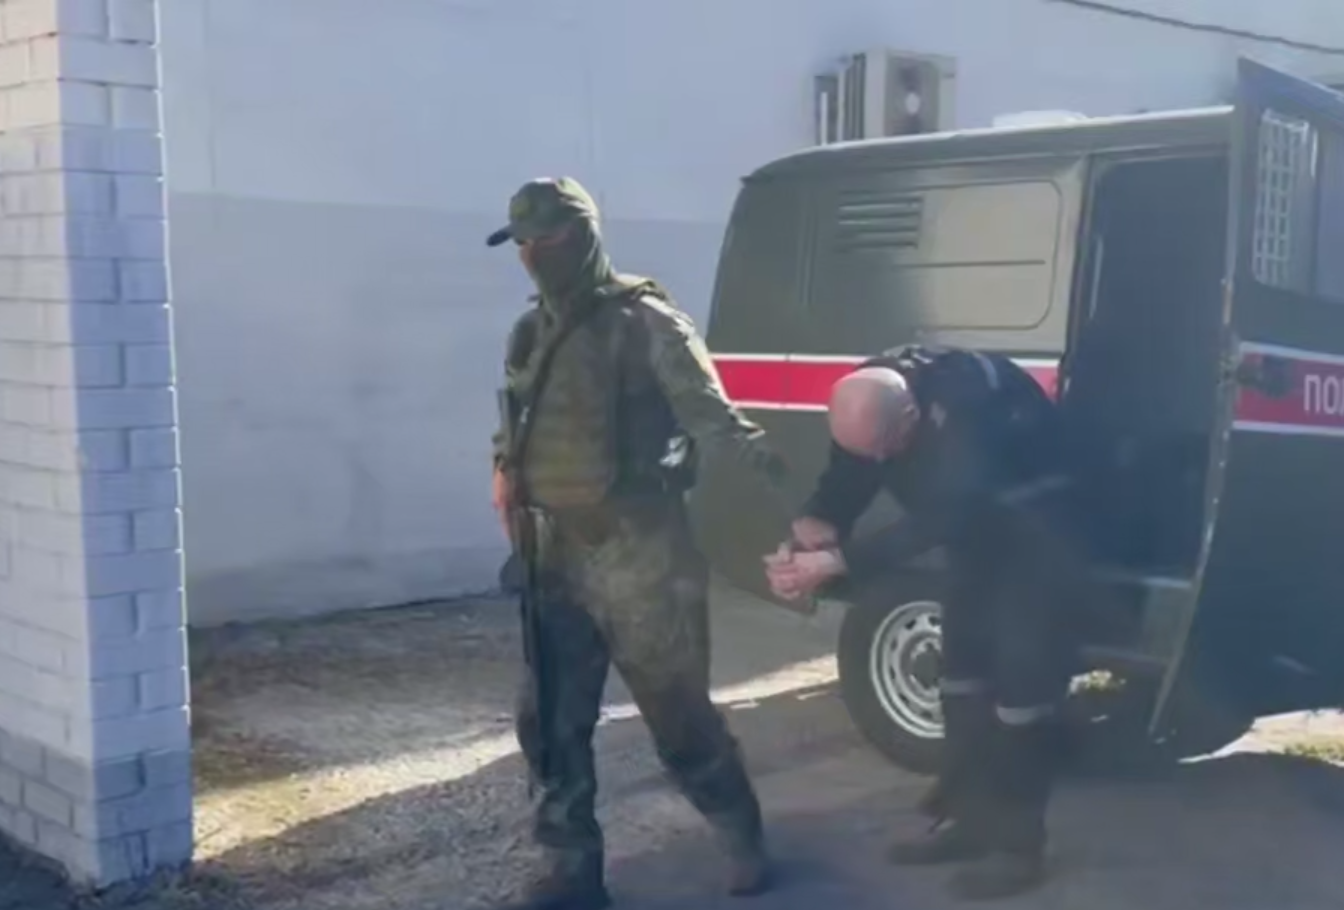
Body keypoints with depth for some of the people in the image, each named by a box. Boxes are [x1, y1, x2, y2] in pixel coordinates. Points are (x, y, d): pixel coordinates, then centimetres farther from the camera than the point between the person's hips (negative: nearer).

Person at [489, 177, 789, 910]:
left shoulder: (644, 322, -9)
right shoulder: (531, 333, 13)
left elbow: (712, 417, -17)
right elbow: (516, 426, 24)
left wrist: (787, 480, -30)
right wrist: (505, 471, 1)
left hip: (641, 554, -6)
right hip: (561, 553, 7)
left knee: (679, 714, 4)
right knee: (550, 723, 7)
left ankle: (745, 844, 26)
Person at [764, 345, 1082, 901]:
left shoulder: (968, 406, -38)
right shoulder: (871, 402, -15)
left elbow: (935, 521, -41)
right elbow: (841, 487, -12)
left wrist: (833, 562, -45)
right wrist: (803, 542, -33)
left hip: (1036, 526, -8)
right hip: (977, 521, 8)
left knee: (1023, 672, -11)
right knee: (962, 659, 9)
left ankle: (1017, 843, -3)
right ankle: (968, 817, 19)